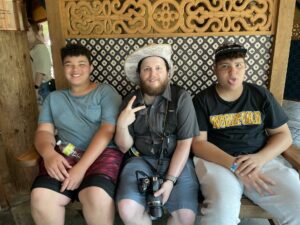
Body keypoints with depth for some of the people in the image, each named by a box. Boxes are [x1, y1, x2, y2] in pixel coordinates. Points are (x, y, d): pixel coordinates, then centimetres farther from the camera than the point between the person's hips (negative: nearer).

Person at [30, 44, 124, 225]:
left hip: (102, 152, -2)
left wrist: (82, 167, -17)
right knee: (41, 197, -25)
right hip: (64, 155, 3)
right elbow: (44, 131, 11)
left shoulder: (105, 91, 5)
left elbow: (108, 130, -6)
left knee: (97, 196, -32)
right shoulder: (54, 98, 19)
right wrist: (49, 153, -14)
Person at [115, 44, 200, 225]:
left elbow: (185, 143, -7)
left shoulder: (181, 98, -5)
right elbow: (124, 147, 4)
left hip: (176, 161, -1)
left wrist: (170, 180, -15)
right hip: (141, 160, 2)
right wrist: (121, 124, -16)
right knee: (127, 210, -22)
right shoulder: (130, 102, 3)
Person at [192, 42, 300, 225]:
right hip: (218, 161, -2)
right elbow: (198, 143, -6)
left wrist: (260, 158, -12)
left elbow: (283, 135, 9)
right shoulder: (202, 100, 0)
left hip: (263, 160, 3)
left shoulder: (261, 95, 8)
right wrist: (234, 165, -19)